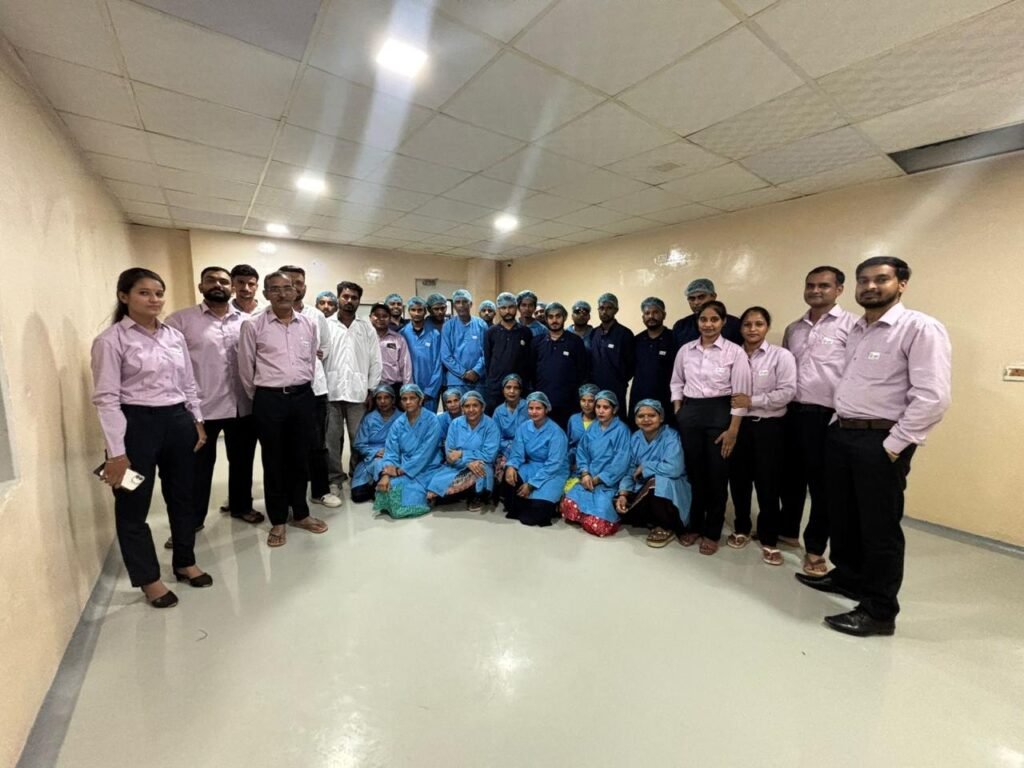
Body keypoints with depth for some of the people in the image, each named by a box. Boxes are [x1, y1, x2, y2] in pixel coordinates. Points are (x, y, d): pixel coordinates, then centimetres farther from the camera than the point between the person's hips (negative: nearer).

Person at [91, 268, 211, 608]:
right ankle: (149, 579, 26)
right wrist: (116, 452, -14)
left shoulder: (175, 336, 7)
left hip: (178, 421, 5)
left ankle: (185, 562, 35)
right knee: (133, 506, 8)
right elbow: (106, 398, -12)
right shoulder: (110, 340, -9)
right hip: (137, 424, -5)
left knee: (182, 497, 16)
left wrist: (197, 422, 11)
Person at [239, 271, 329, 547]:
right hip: (269, 400, -3)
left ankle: (301, 513, 28)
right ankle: (278, 521, 23)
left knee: (300, 457, 12)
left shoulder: (308, 324, 6)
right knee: (274, 461, 8)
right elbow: (246, 368, 2)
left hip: (304, 397, 3)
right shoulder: (252, 325, -4)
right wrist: (260, 398, 8)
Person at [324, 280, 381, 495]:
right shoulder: (325, 326, 5)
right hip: (331, 391, 0)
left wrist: (371, 390, 2)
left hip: (358, 391, 0)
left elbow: (375, 361, 6)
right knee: (332, 437, 6)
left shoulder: (367, 328, 8)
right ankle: (334, 478, 18)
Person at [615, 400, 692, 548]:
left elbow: (674, 468, -33)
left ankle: (667, 528, -10)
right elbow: (630, 470, 1)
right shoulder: (635, 438, 1)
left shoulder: (671, 437, -18)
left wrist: (644, 467, -20)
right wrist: (623, 494, -15)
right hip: (644, 490, 6)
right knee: (620, 507, -13)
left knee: (655, 483, -37)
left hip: (670, 490, -5)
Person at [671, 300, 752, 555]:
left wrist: (733, 430, -10)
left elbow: (740, 394, -7)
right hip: (690, 413, 3)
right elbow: (676, 383, 13)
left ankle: (712, 532, 24)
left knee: (717, 475, 6)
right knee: (694, 472, 11)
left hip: (720, 414, -3)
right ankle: (695, 525, 29)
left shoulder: (735, 352, -6)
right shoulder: (685, 350, 4)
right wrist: (678, 414, 5)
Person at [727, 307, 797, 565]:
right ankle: (741, 529, 30)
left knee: (767, 484, 4)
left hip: (768, 427, -3)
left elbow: (787, 393, -12)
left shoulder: (781, 356, -4)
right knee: (738, 480, 11)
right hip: (738, 424, 3)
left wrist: (752, 401, -16)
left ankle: (769, 540, 20)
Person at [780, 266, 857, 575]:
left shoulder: (851, 324, -6)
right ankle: (787, 530, 34)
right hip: (793, 412, 6)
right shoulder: (793, 329, 14)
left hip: (828, 415, -5)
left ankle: (815, 549, 21)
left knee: (822, 483, 6)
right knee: (791, 476, 16)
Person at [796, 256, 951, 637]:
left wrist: (893, 446, -18)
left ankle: (879, 611, 21)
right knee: (842, 515, 19)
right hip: (840, 434, 7)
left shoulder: (920, 328, -10)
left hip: (880, 441, -7)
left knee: (879, 526, 4)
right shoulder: (855, 329, 14)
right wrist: (838, 424, 9)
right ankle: (847, 576, 39)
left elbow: (932, 398, -18)